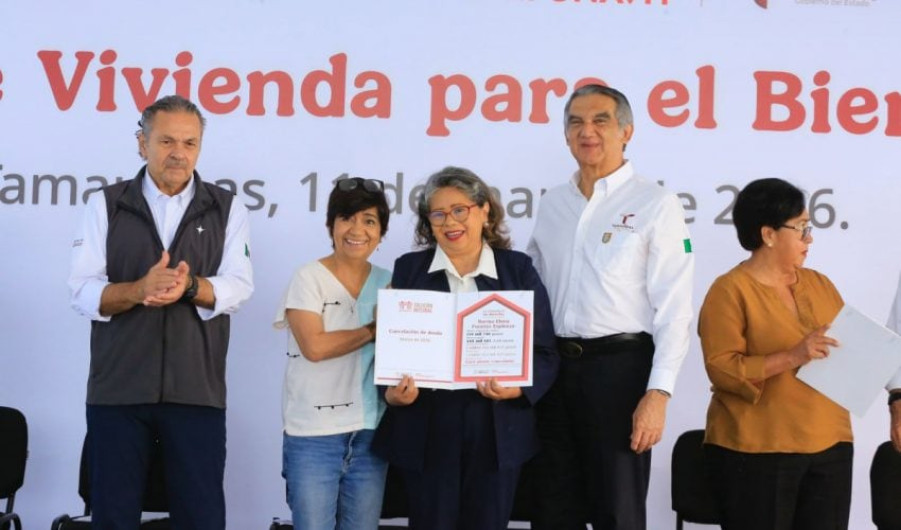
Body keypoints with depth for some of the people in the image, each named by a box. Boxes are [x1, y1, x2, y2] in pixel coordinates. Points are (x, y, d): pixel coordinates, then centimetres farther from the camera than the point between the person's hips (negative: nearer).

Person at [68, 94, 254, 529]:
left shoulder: (227, 209, 7)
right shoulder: (105, 205, 5)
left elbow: (238, 287, -4)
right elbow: (83, 292, -4)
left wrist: (190, 287, -24)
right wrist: (140, 289, -23)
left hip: (197, 391, 0)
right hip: (117, 389, 0)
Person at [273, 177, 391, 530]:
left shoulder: (388, 283, 8)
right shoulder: (308, 278, -4)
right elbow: (314, 346, -16)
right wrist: (374, 330, -8)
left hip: (369, 434, 4)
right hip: (313, 435, -4)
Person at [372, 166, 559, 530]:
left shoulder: (518, 269, 5)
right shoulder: (408, 269, 7)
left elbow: (544, 352, 2)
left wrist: (518, 388, -17)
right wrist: (392, 392, -14)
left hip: (498, 429, 0)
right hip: (426, 429, 0)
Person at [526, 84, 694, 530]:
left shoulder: (655, 204, -4)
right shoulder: (551, 204, 12)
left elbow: (673, 308, -9)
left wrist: (658, 392, -17)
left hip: (620, 366, -5)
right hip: (553, 366, 5)